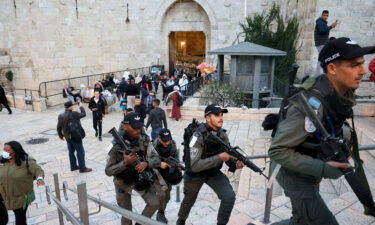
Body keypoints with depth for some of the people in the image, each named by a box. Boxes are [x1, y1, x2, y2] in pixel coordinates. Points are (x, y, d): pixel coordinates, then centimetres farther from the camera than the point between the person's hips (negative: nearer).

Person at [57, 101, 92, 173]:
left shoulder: (60, 116, 0)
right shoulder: (73, 114, -22)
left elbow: (59, 127, 7)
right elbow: (83, 114, -10)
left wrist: (60, 135, 21)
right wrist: (81, 106, 5)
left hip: (67, 137, 7)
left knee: (71, 151, 18)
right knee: (80, 151, 1)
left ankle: (73, 166, 29)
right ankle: (82, 168, 6)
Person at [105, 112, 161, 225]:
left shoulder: (144, 140, -15)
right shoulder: (116, 145, -22)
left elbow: (157, 159, -12)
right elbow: (108, 171, -20)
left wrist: (146, 163, -33)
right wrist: (125, 162, -35)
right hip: (123, 183, -2)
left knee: (154, 203, -7)